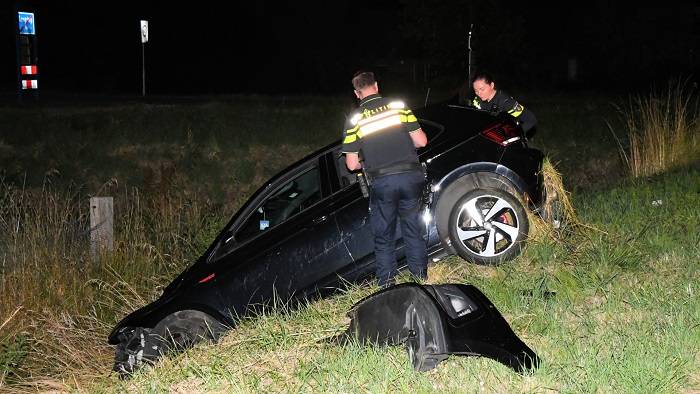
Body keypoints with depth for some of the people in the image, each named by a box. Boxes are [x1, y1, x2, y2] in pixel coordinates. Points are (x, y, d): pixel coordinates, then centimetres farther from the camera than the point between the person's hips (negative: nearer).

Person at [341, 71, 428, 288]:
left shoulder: (355, 119, 0)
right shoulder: (399, 106, 2)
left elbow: (352, 164, -1)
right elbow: (421, 141, 2)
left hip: (381, 182, -1)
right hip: (410, 176, 1)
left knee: (384, 237, 12)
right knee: (413, 229, 16)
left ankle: (387, 283, 14)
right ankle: (421, 275, 21)